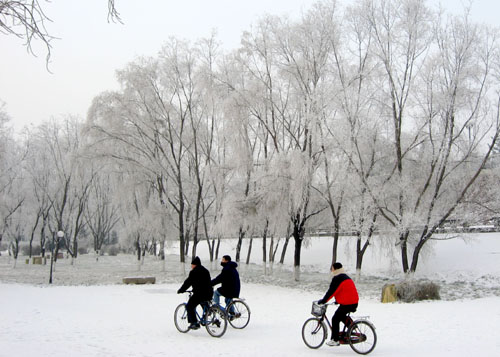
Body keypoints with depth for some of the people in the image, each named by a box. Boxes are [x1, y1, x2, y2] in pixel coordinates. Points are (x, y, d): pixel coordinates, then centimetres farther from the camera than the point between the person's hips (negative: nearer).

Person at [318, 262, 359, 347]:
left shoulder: (337, 278, -12)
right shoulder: (345, 277, 19)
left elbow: (331, 291, -14)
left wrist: (323, 301, -7)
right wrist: (338, 300, 30)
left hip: (347, 304, -10)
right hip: (354, 303, 10)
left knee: (335, 319, -2)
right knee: (341, 316, 26)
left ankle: (335, 340, -2)